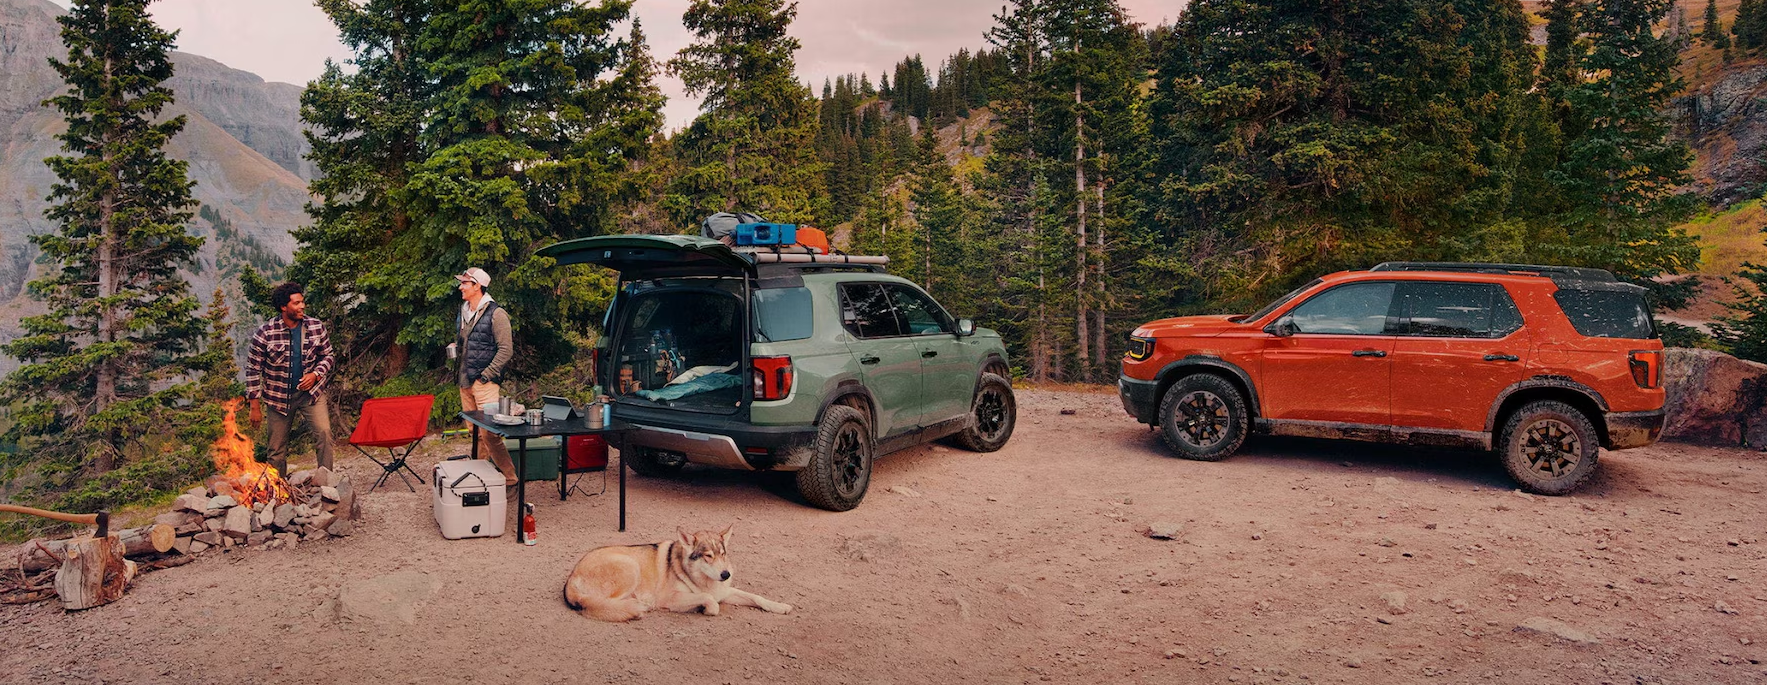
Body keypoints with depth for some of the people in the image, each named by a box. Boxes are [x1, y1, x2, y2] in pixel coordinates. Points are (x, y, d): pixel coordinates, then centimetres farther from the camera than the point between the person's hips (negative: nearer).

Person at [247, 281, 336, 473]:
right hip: (279, 396, -1)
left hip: (310, 392, 1)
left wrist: (315, 374, -13)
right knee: (277, 450, 8)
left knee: (323, 432, -18)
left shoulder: (316, 327, -4)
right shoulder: (265, 333, -11)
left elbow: (328, 357, 8)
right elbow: (253, 369, -5)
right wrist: (255, 406, -5)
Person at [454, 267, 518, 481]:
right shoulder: (464, 313, 16)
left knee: (489, 433, -14)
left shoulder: (495, 314, -9)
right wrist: (456, 347, 7)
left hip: (485, 383, -8)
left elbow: (506, 350, -13)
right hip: (465, 383, 8)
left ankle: (510, 478, -9)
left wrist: (486, 375, -15)